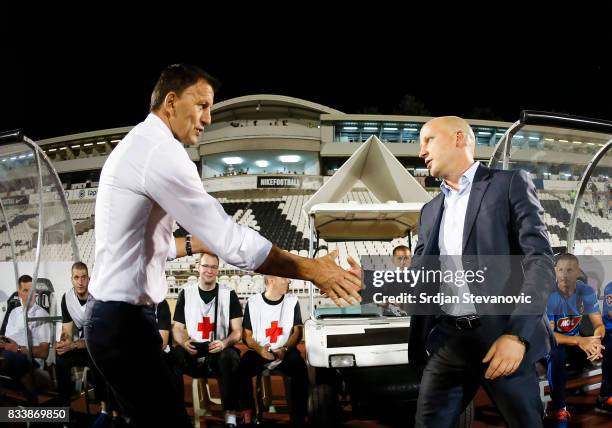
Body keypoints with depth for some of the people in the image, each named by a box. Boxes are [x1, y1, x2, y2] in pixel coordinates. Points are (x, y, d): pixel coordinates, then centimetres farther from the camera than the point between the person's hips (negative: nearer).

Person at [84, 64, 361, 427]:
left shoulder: (135, 146, 16)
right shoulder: (161, 150, -17)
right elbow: (230, 240, -22)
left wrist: (193, 245, 12)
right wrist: (313, 269, -16)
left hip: (113, 317, 11)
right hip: (126, 321, -11)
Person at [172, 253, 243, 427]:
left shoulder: (229, 294, 5)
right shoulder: (186, 294, 10)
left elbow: (237, 331, 2)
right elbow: (177, 328, 8)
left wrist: (224, 343, -21)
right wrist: (184, 343, -15)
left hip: (219, 352, -1)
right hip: (192, 352, 2)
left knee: (229, 358, -37)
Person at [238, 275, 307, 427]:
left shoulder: (292, 301, 6)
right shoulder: (253, 303, 3)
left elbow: (297, 331, 4)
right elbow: (246, 335, 2)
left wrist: (285, 349, -15)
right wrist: (260, 350, -19)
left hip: (285, 353, 0)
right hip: (259, 352, 0)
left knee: (299, 368, -30)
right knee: (242, 368, -29)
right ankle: (247, 415, -17)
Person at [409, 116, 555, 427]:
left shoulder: (510, 184, 1)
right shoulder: (430, 210, 20)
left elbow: (540, 260, -8)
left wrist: (517, 333, -19)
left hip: (503, 335, -5)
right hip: (447, 340, 5)